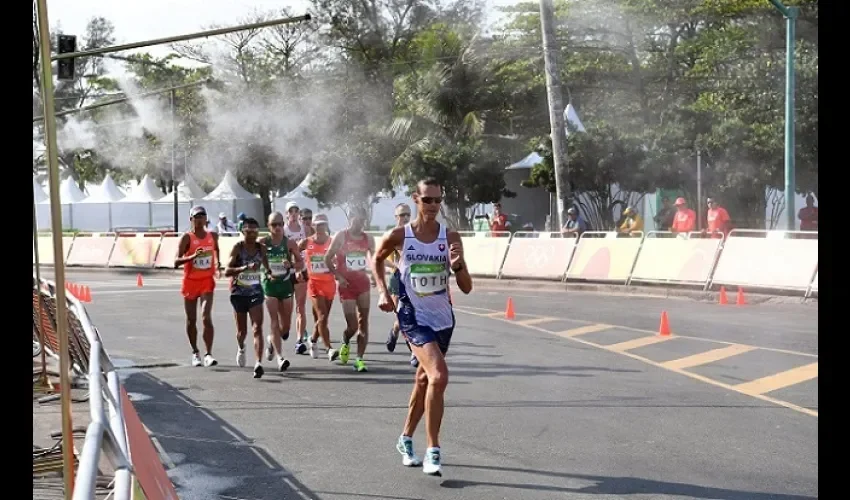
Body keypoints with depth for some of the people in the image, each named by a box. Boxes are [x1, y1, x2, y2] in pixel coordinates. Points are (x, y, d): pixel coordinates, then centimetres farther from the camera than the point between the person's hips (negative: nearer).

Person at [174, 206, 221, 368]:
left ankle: (208, 354, -14)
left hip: (207, 281, 1)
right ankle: (195, 353, 25)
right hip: (190, 281, -1)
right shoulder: (187, 237, -9)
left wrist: (218, 262, 13)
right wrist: (193, 256, -31)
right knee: (191, 320, 8)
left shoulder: (213, 236, 3)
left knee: (206, 317, -14)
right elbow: (176, 262, -17)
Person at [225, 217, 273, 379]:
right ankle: (241, 348, 48)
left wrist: (268, 272, -6)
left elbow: (266, 267, 17)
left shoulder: (261, 248, 0)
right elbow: (227, 271, -19)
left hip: (255, 292, 1)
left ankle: (258, 363, -21)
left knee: (257, 328, -13)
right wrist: (245, 267, -33)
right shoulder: (237, 248, -10)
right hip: (239, 293, -1)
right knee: (242, 330, 14)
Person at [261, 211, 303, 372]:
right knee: (274, 320, -11)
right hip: (269, 283, -2)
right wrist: (265, 272, -11)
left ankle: (272, 340, 40)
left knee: (285, 325, 7)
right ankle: (280, 356, -12)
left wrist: (291, 265, -17)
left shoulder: (289, 243, -1)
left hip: (286, 283, 2)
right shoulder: (263, 243, -3)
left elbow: (300, 263, 4)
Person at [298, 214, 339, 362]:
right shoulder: (306, 243, -1)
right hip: (314, 283, -2)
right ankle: (329, 349, -14)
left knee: (323, 317, 11)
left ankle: (313, 341, 36)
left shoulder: (332, 242, 1)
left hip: (329, 282, 2)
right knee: (322, 316, -13)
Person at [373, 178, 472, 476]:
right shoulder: (400, 236, -10)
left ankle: (406, 440, 38)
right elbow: (377, 260, 12)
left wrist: (457, 265, -23)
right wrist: (383, 292, 1)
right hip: (414, 317, -4)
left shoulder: (450, 238, -6)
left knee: (425, 379, 18)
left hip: (443, 318, 4)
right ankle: (433, 452, -14)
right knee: (439, 376, -22)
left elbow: (466, 288, -5)